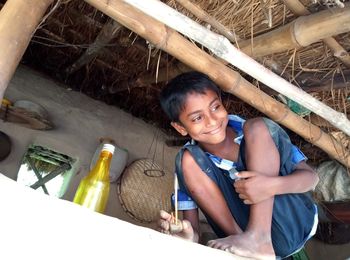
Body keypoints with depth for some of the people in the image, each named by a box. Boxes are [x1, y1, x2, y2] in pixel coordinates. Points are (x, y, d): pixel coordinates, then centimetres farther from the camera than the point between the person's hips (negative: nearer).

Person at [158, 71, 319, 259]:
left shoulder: (252, 131, -9)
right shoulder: (190, 162, -5)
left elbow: (310, 176, -9)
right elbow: (190, 221, -6)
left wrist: (271, 185, -31)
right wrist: (189, 235, -32)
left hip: (295, 226, -1)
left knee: (257, 127, -19)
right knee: (188, 159, -16)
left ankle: (257, 236, -25)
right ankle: (249, 240, -18)